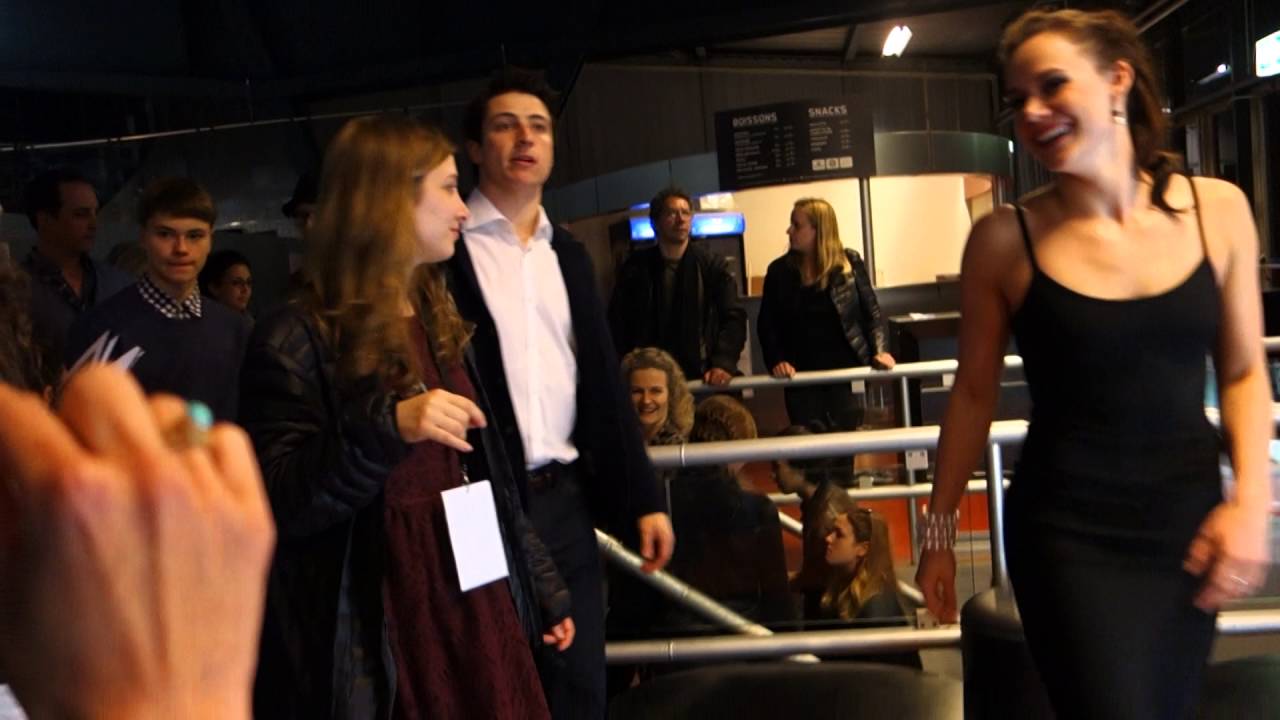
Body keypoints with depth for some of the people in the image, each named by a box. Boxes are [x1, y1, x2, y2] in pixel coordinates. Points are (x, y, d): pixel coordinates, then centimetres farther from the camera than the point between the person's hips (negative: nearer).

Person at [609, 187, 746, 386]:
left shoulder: (713, 265, 5)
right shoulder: (635, 269, 5)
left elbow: (734, 317, -2)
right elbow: (618, 324, 6)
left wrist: (724, 363, -18)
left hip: (702, 379, 0)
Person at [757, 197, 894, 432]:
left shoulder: (849, 263, 0)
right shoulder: (779, 271, 3)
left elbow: (871, 311, 3)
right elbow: (766, 324, 3)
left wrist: (880, 351, -11)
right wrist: (776, 361, -12)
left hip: (846, 370, -1)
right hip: (802, 377, 1)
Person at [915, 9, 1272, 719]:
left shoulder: (1218, 209, -1)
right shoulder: (1005, 238, -9)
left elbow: (1244, 372, 7)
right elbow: (975, 392, -1)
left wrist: (1251, 500, -6)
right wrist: (939, 530, 4)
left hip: (1188, 522, 3)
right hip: (1066, 533, -3)